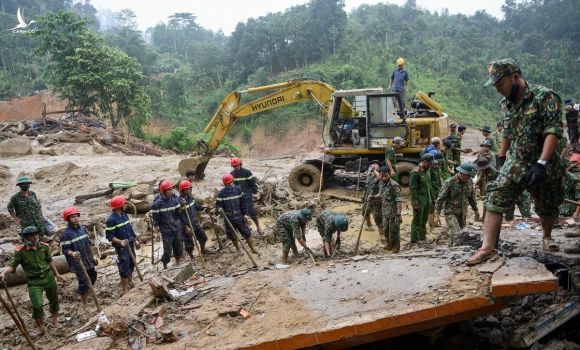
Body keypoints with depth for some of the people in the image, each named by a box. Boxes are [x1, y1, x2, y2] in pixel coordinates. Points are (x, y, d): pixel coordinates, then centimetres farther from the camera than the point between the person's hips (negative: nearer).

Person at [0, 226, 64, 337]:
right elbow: (12, 265, -21)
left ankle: (55, 320, 41)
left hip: (49, 278, 4)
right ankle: (40, 329, 7)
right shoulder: (20, 251, -16)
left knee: (54, 300, 17)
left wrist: (56, 274, 15)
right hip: (34, 282, -3)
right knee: (37, 305, -14)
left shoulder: (44, 247, -5)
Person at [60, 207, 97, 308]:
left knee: (93, 278, 19)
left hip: (88, 260, 7)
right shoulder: (66, 234, -18)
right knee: (83, 283, 0)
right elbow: (65, 250, -18)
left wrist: (92, 257, 16)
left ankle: (87, 296, 42)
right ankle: (85, 303, 18)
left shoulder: (83, 228, 3)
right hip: (78, 263, -7)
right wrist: (72, 254, -38)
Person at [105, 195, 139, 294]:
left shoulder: (124, 215, 5)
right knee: (124, 268, -1)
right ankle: (125, 290, 10)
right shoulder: (111, 220, -20)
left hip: (130, 244, 8)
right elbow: (109, 236, -20)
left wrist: (135, 240, 15)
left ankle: (130, 282, 39)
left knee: (131, 264, 20)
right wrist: (120, 241, -32)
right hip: (121, 247, -8)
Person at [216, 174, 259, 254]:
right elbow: (218, 204, -5)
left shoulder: (238, 190, -3)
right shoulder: (221, 193, -8)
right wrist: (219, 209, -28)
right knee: (232, 236, 13)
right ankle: (238, 249, 35)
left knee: (246, 233, 3)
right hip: (228, 218, 0)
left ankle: (253, 249, 18)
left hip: (239, 216, 0)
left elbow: (242, 202, 3)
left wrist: (244, 213, 2)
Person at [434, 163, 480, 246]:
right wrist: (437, 215, -15)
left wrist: (476, 210, 21)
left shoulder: (469, 182, 2)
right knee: (456, 235, -18)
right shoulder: (449, 182, -15)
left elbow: (472, 197, 16)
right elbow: (440, 199, -13)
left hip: (463, 214, 6)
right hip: (451, 213, -6)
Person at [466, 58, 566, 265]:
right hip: (515, 164, 4)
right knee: (495, 201, -11)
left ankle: (547, 237, 42)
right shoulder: (506, 104, 6)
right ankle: (488, 247, -10)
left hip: (545, 167, -4)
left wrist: (541, 163, -32)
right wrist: (501, 156, 26)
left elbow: (553, 131, -23)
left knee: (548, 208, 14)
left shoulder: (545, 97, -15)